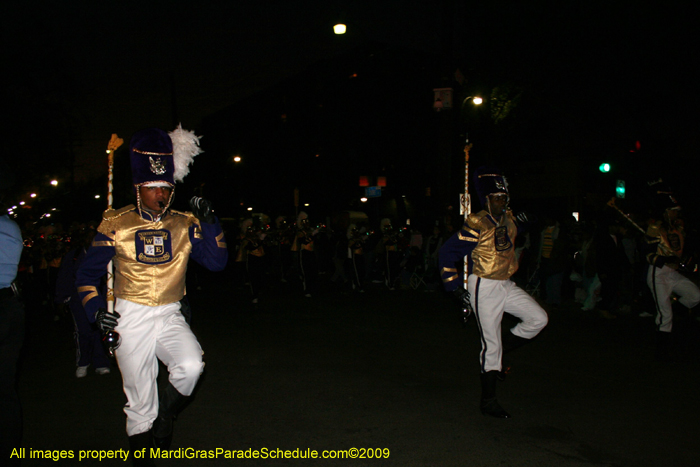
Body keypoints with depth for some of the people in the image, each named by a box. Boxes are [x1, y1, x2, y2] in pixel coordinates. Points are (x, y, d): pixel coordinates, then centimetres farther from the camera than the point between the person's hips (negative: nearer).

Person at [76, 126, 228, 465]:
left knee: (191, 366, -27)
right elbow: (87, 274, 5)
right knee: (140, 402, 5)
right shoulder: (116, 225, -2)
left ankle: (166, 413, 4)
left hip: (170, 317, 1)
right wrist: (95, 308, -11)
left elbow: (217, 262, -5)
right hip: (131, 319, -1)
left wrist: (209, 221, -14)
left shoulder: (185, 224, 2)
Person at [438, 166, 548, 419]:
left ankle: (497, 351, 15)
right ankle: (488, 402, 11)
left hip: (506, 285, 7)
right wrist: (455, 286, -16)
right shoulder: (477, 225, -16)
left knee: (538, 319, 0)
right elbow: (447, 253, -15)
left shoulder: (508, 219, 6)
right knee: (491, 345, -3)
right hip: (484, 288, -7)